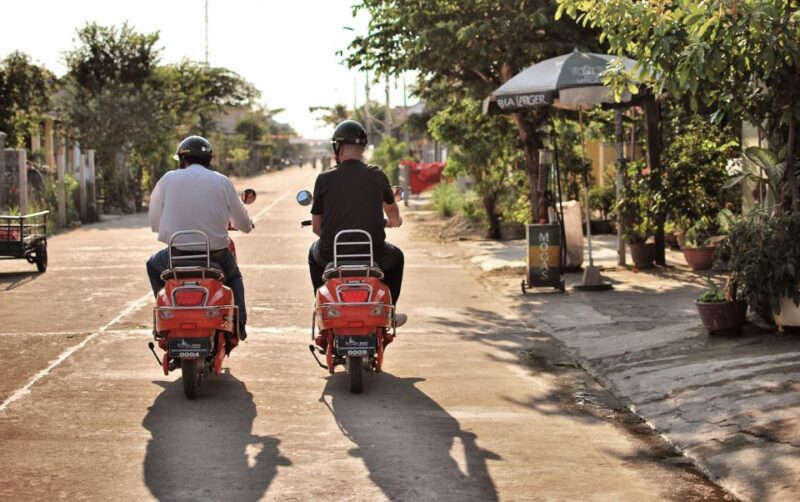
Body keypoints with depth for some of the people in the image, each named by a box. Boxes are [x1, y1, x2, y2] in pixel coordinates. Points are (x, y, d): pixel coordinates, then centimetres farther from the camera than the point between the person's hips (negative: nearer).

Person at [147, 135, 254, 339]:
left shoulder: (168, 179, 0)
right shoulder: (222, 182, 0)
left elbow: (155, 222, 4)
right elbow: (244, 224, 6)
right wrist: (248, 224, 32)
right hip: (216, 256, 0)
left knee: (153, 265, 33)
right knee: (234, 277, 33)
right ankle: (239, 323, 14)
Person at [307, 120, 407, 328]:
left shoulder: (324, 179, -7)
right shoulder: (377, 176, -3)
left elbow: (316, 227, 0)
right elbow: (393, 212, 18)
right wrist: (393, 221, 43)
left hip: (332, 255, 0)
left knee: (314, 252, 35)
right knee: (396, 257, 33)